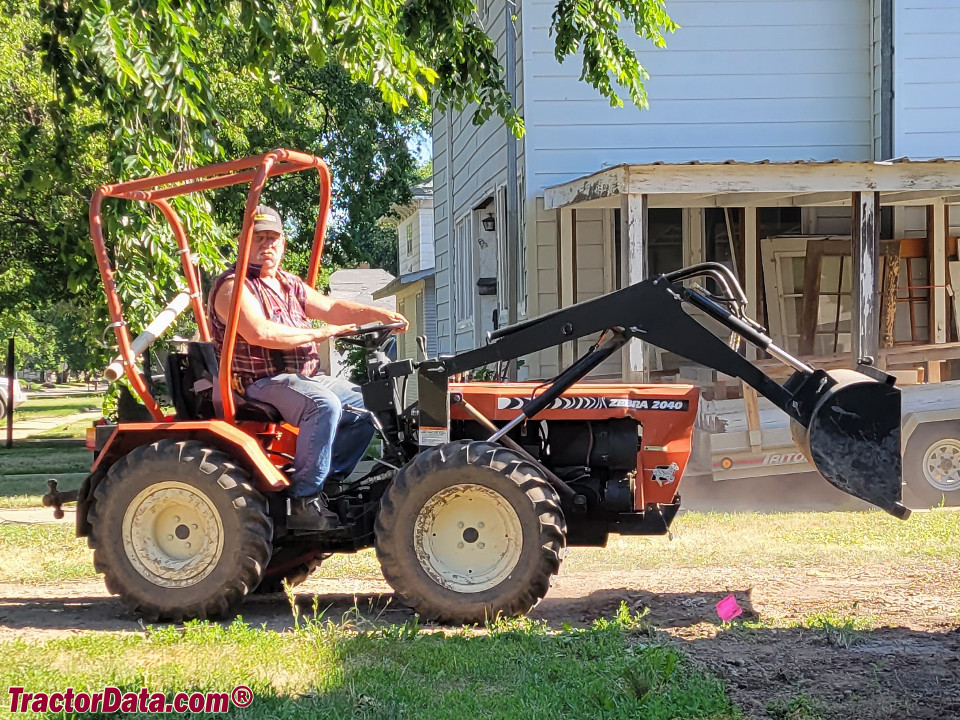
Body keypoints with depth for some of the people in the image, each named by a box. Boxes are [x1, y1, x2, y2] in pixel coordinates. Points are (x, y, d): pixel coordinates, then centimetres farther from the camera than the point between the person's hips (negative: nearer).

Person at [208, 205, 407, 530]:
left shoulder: (290, 284, 20)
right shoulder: (233, 287, -9)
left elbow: (331, 308, 16)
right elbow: (260, 333, -24)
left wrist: (378, 314, 0)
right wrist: (317, 334, -18)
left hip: (305, 377, 9)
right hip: (263, 383, -9)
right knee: (324, 405, -33)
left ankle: (328, 482, -2)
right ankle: (303, 500, -29)